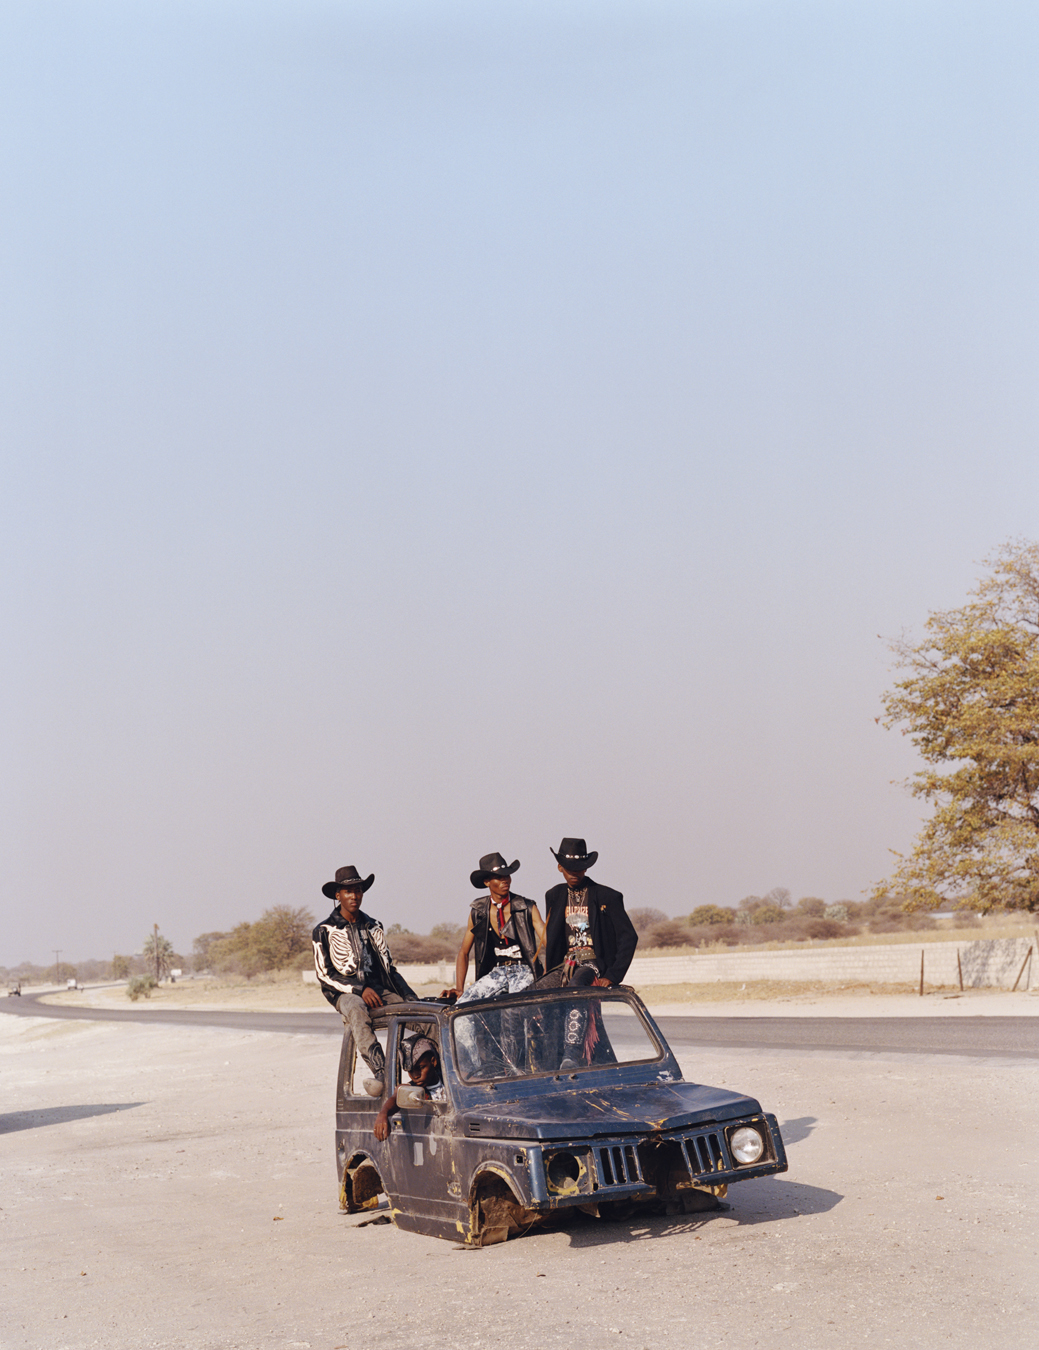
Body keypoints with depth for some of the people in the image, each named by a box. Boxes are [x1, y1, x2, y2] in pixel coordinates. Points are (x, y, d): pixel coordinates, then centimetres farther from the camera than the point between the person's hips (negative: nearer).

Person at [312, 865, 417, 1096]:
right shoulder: (324, 931, 5)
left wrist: (410, 996, 3)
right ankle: (381, 1072, -52)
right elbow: (324, 975, -1)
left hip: (380, 989, 5)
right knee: (357, 1009, -40)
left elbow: (389, 968, 20)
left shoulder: (373, 927, 18)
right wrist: (360, 989, -14)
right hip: (344, 993, -5)